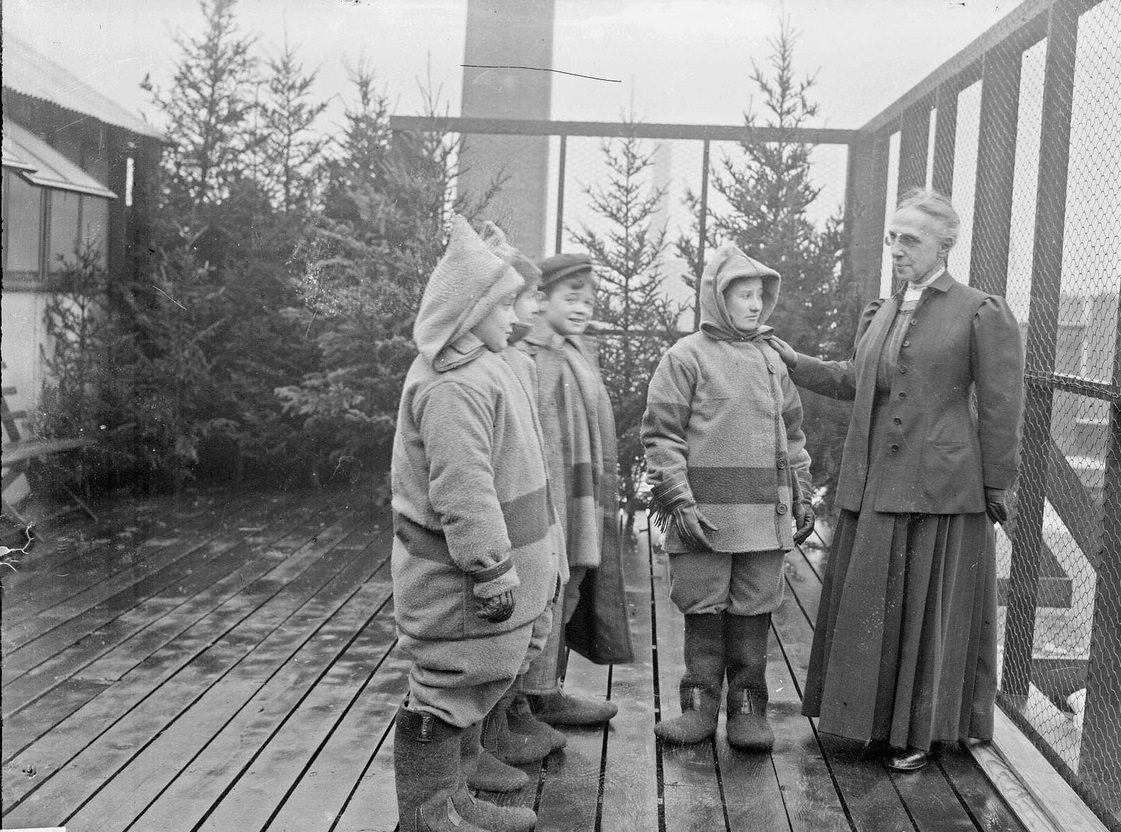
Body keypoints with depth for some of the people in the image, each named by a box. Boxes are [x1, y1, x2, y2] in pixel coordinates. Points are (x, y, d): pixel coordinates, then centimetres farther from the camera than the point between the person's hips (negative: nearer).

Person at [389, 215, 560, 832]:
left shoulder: (477, 369, 13)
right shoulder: (452, 386, -22)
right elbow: (462, 490, -27)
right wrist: (493, 570, -25)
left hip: (482, 560, 11)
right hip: (457, 574, -11)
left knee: (468, 684, 20)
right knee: (447, 688, 1)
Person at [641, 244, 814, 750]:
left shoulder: (771, 360, 15)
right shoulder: (687, 357, -2)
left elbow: (792, 434, 21)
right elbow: (661, 434, -6)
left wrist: (801, 497, 17)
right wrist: (679, 500, -13)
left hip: (765, 514, 4)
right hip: (705, 514, -4)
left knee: (753, 613, 8)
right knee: (703, 611, 4)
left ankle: (748, 708, 17)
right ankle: (700, 705, 16)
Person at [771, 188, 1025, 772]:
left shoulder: (983, 314, -7)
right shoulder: (879, 314, 11)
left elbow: (1000, 407, -7)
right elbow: (853, 380, 24)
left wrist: (996, 488, -7)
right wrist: (792, 362, 14)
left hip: (939, 484, -6)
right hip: (873, 484, 6)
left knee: (928, 606, 3)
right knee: (867, 602, 11)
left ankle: (918, 730, 18)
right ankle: (872, 712, 27)